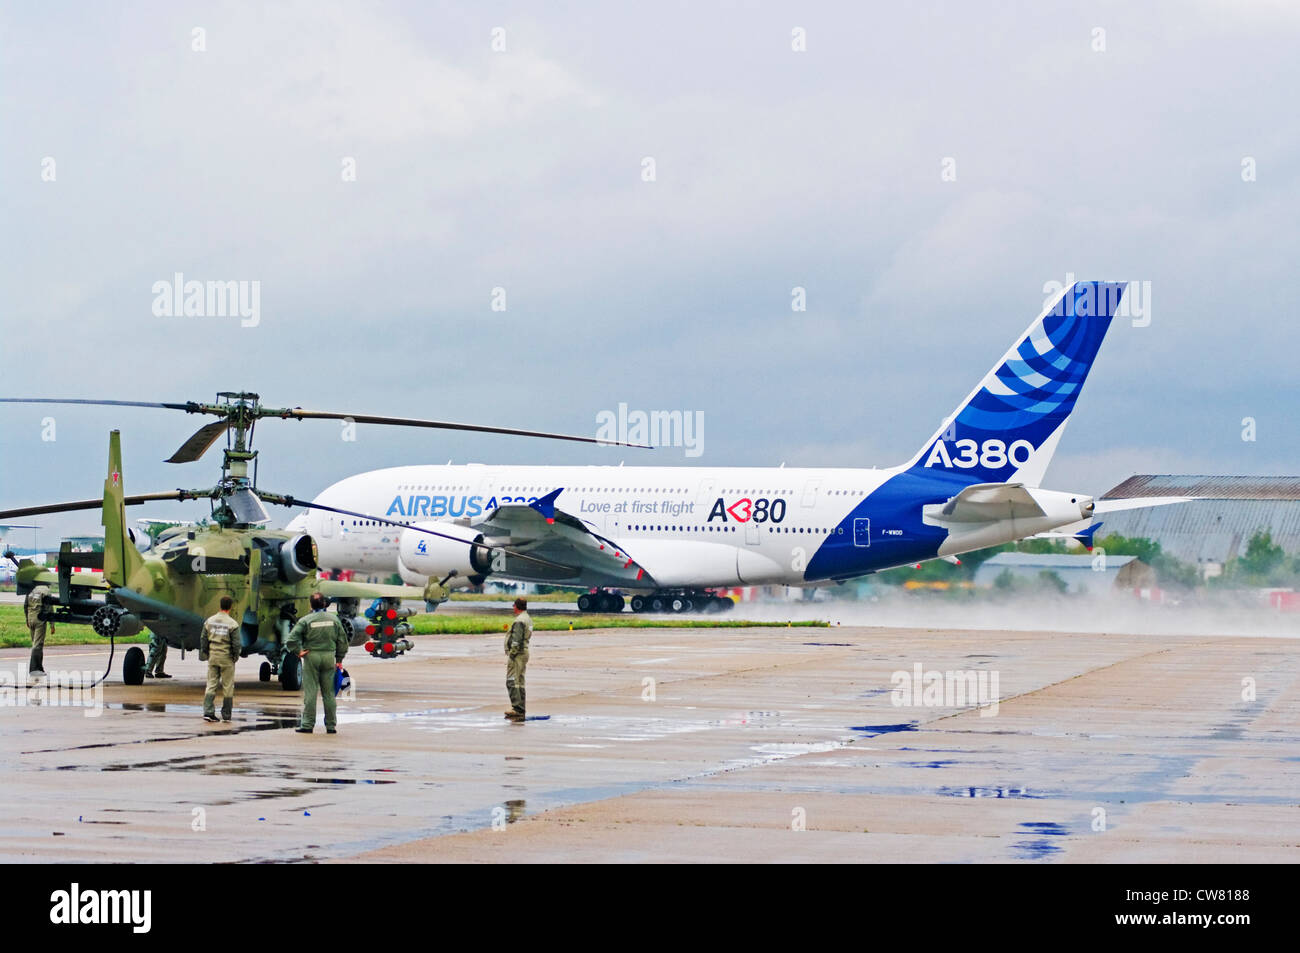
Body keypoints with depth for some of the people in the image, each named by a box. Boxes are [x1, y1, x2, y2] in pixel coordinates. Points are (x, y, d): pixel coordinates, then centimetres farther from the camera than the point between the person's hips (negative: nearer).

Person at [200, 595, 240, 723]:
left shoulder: (210, 621, 2)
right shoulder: (232, 624, -12)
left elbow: (203, 639, 5)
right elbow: (236, 644, -12)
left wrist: (205, 654, 14)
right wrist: (235, 657, 4)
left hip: (212, 656, 4)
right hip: (226, 658, -4)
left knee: (211, 684, 7)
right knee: (227, 686, 6)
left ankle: (208, 712, -5)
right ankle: (226, 715, 10)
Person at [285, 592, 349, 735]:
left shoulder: (305, 621, -5)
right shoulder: (334, 619, 4)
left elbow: (291, 640, -13)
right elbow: (342, 640, 7)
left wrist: (298, 652, 0)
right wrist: (339, 659, 14)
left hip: (311, 656, -2)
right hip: (329, 656, 2)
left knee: (310, 692, 0)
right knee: (329, 693, 8)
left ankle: (307, 725, -2)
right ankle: (331, 725, 10)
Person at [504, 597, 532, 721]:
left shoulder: (519, 621, -16)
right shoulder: (528, 619, 15)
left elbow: (516, 641, -22)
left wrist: (510, 655, -16)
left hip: (517, 655, -10)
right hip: (524, 652, 10)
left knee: (512, 682, -11)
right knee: (520, 683, 12)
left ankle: (517, 709, -18)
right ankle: (521, 712, 13)